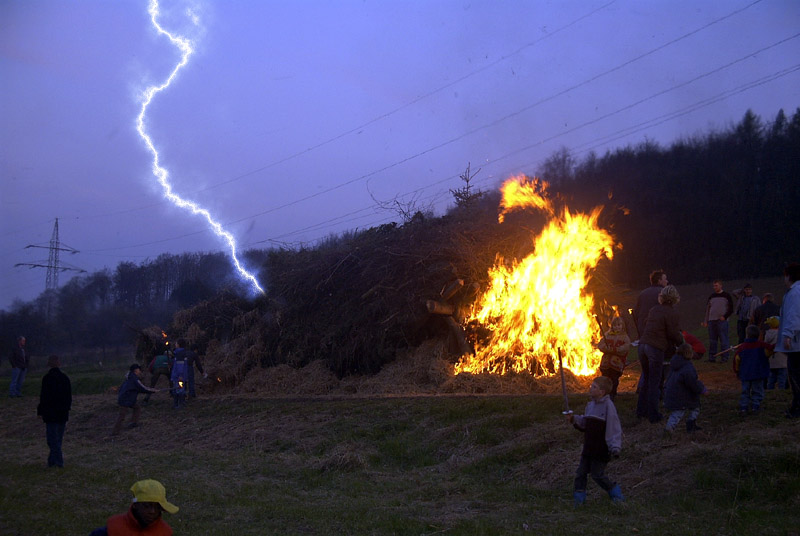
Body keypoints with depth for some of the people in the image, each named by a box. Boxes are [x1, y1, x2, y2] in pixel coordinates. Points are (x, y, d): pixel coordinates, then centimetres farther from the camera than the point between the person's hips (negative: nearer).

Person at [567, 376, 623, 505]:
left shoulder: (608, 406, -14)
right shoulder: (590, 405, 11)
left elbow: (614, 428, -16)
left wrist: (615, 448, -21)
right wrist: (574, 419, 5)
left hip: (601, 450, -7)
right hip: (588, 448, 7)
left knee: (597, 474, -1)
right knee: (581, 472, 6)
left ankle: (615, 493, 17)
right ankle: (579, 497, 15)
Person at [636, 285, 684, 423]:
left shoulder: (654, 310, 15)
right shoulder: (672, 313, -8)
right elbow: (673, 334, -10)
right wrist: (681, 342, 10)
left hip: (643, 344, 7)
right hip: (656, 348, -7)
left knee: (647, 379, 19)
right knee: (654, 382, 1)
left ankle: (641, 410, 23)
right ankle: (653, 415, 5)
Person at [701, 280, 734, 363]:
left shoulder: (726, 296, 1)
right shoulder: (711, 296, 14)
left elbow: (731, 309, 0)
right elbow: (707, 309, 17)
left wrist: (724, 317, -12)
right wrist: (705, 321, 12)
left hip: (722, 321, -5)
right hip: (711, 321, 5)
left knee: (723, 340, -5)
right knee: (712, 341, 8)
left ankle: (724, 357, -1)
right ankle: (711, 358, 13)